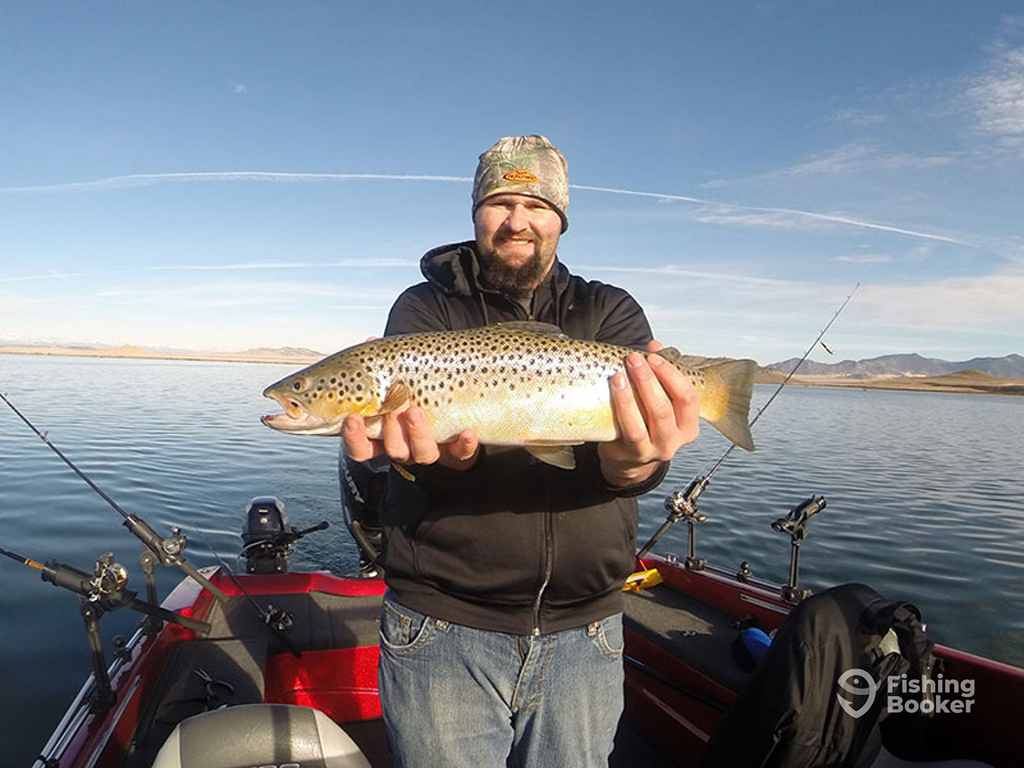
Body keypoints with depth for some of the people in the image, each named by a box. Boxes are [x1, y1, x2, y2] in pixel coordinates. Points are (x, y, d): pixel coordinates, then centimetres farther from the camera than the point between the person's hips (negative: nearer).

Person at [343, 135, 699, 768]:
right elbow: (415, 405, -17)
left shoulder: (611, 313, 2)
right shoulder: (425, 309, 1)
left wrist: (633, 461, -37)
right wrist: (451, 452, -39)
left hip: (585, 627, 2)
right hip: (444, 625, -1)